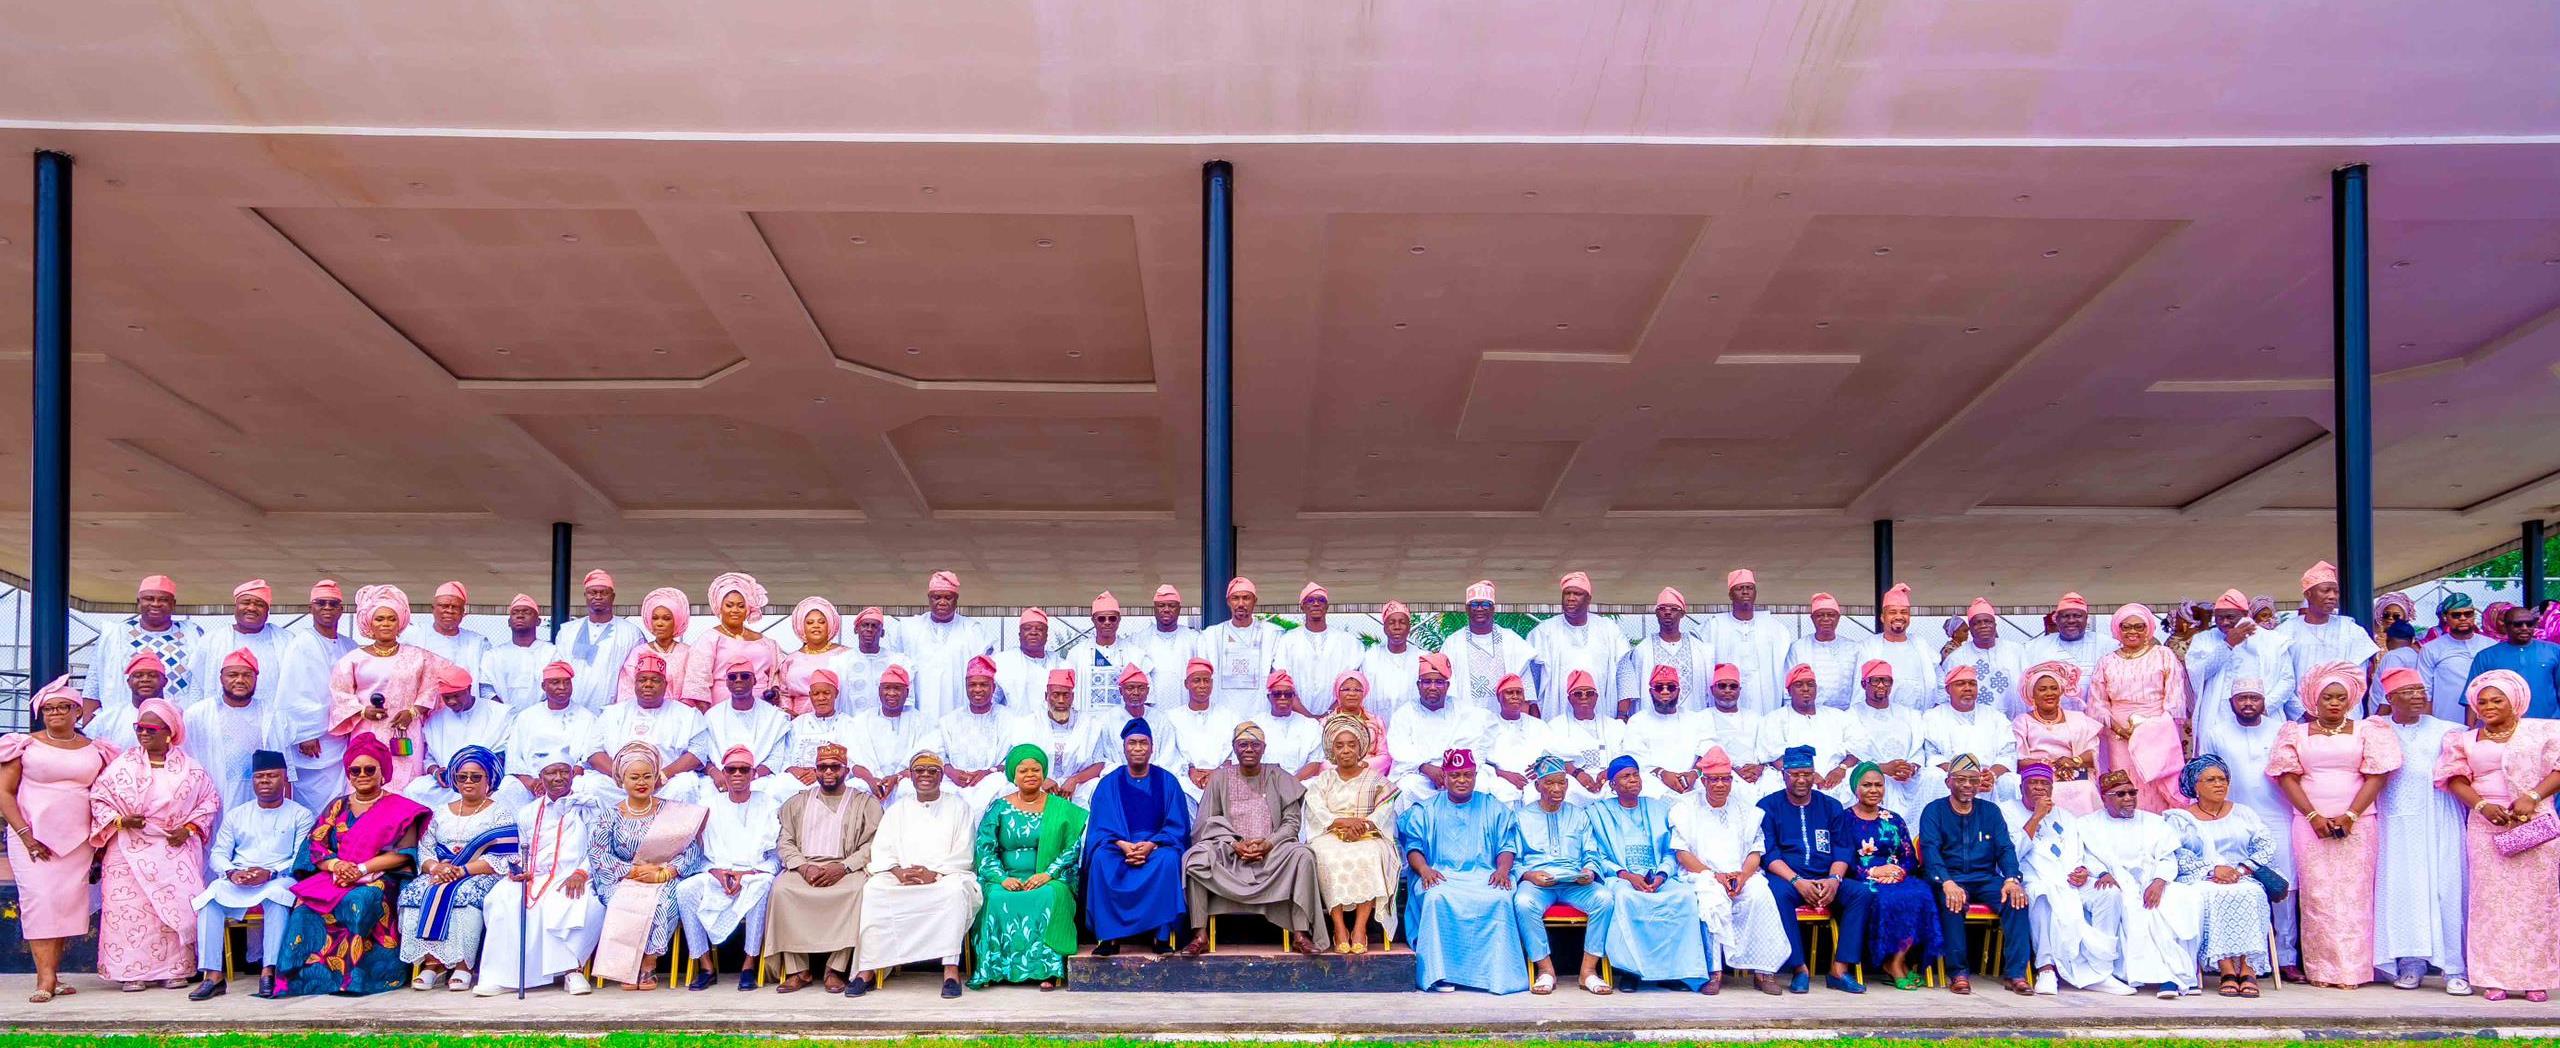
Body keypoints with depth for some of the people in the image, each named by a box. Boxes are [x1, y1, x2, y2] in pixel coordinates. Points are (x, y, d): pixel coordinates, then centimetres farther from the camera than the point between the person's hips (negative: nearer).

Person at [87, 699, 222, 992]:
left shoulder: (189, 767, 5)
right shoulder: (122, 765, 4)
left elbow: (211, 799, 9)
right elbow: (98, 797, 5)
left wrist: (189, 828, -4)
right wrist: (118, 820, -11)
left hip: (176, 852, 0)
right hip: (130, 852, 0)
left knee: (176, 906, -5)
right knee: (130, 908, -7)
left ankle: (177, 969, 1)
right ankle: (133, 971, -1)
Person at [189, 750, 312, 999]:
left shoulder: (300, 815, 10)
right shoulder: (236, 815, 22)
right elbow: (217, 854, 13)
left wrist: (271, 873, -19)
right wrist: (231, 873, -10)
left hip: (280, 879, -3)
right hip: (237, 882, 3)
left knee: (276, 895, -38)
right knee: (210, 897, -28)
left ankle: (268, 972, -42)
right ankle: (213, 975, -32)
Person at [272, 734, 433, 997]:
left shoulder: (400, 809, 8)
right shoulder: (337, 808, 20)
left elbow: (404, 853, -4)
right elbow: (314, 846, 9)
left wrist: (361, 869, -16)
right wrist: (335, 864, -15)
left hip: (378, 880, -4)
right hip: (333, 877, 4)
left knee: (359, 901, -38)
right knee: (306, 902, -29)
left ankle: (352, 975, -35)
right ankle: (303, 974, -32)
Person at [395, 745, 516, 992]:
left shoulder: (500, 813, 7)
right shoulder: (442, 812, 23)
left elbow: (502, 859, -7)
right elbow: (424, 850, 12)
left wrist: (463, 870, -19)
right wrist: (435, 867, -12)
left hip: (481, 877, -4)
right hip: (439, 876, 4)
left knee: (465, 894, -37)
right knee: (413, 893, -26)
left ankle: (461, 965, -38)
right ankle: (431, 962, -31)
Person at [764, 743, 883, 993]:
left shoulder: (866, 803, 12)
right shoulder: (798, 802, 21)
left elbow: (874, 844, 1)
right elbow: (785, 842, 12)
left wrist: (843, 867, -14)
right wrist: (803, 867, -8)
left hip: (846, 869, -2)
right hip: (803, 867, 2)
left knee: (858, 889, -36)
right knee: (781, 887, -31)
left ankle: (835, 969, -29)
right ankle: (798, 970, -25)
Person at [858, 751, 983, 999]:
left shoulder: (958, 807, 12)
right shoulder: (897, 811, 20)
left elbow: (963, 855, 1)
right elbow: (881, 851, 8)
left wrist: (934, 874, -16)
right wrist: (899, 872, -14)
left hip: (945, 875, -3)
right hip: (902, 880, 3)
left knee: (955, 888, -37)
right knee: (873, 889, -27)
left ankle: (951, 969, -41)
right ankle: (868, 969, -29)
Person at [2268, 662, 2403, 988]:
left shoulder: (2366, 731, 9)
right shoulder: (2297, 733, 11)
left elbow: (2376, 776, 1)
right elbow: (2287, 777, 3)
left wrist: (2349, 815, -10)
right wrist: (2313, 816, -9)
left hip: (2356, 824, -1)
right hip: (2310, 823, 1)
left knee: (2354, 894, -5)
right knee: (2317, 895, -4)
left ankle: (2351, 969, -3)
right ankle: (2320, 969, -2)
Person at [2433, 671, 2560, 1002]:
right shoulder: (2467, 740, 14)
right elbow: (2456, 778, 5)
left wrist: (2532, 797, -16)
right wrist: (2482, 805, -12)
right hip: (2487, 827, 2)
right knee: (2491, 898, -2)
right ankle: (2495, 977, 0)